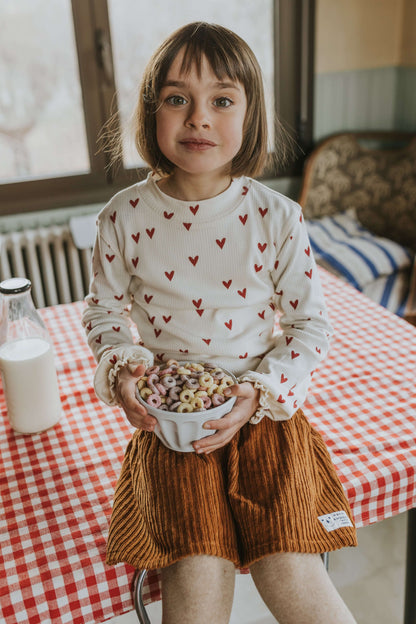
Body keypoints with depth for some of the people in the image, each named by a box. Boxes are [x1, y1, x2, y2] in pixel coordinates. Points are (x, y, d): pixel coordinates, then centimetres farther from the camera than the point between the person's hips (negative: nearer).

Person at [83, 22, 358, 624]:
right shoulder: (125, 216, -5)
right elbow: (104, 310, 9)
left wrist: (258, 394, -14)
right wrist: (121, 368, -11)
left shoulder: (277, 217, -8)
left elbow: (311, 325, -1)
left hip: (263, 411, 0)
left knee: (289, 576, -10)